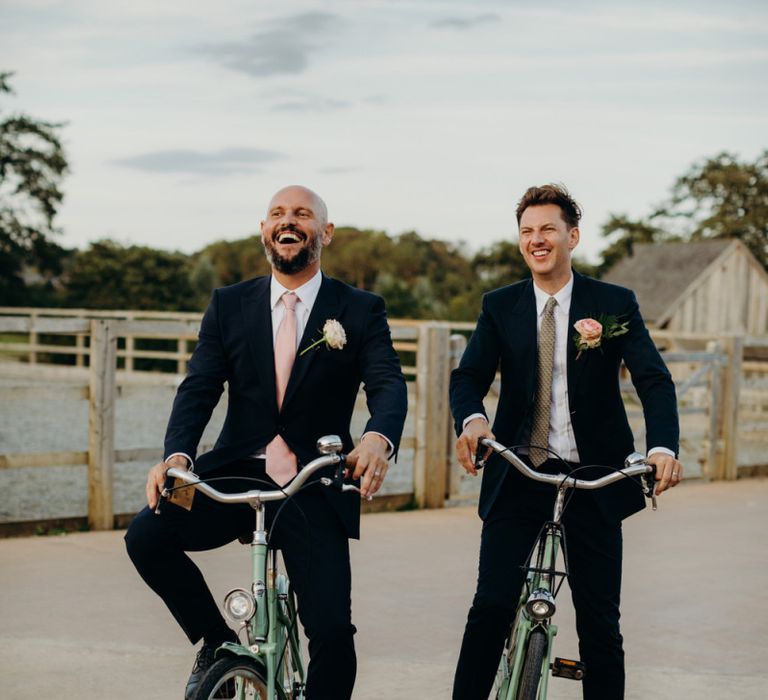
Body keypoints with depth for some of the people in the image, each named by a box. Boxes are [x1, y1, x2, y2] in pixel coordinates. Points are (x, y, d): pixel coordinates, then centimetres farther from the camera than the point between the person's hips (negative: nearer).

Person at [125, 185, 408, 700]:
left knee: (332, 630, -13)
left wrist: (379, 438, -37)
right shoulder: (229, 305, 8)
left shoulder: (360, 310, 2)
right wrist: (177, 455, -23)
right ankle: (219, 645, 2)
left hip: (315, 489, -2)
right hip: (237, 474, 2)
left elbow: (389, 384, -12)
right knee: (146, 536, -22)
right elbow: (199, 389, -2)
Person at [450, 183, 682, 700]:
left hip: (593, 479, 0)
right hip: (517, 477, 1)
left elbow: (654, 380, -9)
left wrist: (664, 446, -28)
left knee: (600, 619, 5)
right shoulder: (500, 306, 6)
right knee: (491, 605, -6)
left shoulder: (615, 304, 1)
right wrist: (472, 419, -29)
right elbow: (469, 376, -4)